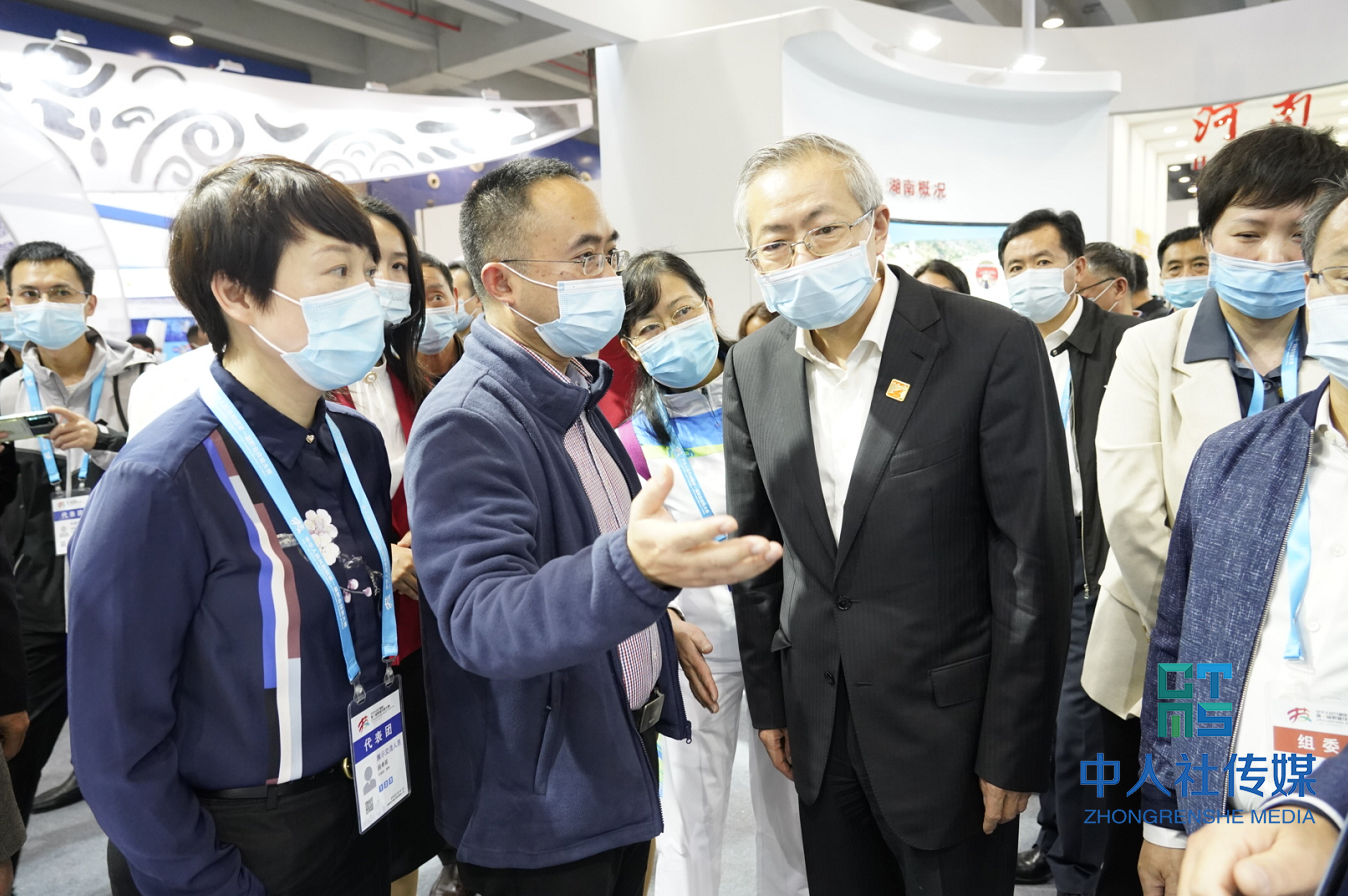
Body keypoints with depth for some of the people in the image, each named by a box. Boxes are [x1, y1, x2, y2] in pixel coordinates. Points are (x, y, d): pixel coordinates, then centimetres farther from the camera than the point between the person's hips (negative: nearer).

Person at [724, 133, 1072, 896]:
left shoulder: (995, 345, -15)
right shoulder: (753, 367, -1)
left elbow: (1036, 560, -13)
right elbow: (756, 544, 6)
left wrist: (1015, 750, -10)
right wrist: (768, 703, 9)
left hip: (949, 728, -4)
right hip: (820, 724, 4)